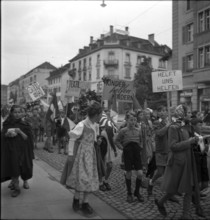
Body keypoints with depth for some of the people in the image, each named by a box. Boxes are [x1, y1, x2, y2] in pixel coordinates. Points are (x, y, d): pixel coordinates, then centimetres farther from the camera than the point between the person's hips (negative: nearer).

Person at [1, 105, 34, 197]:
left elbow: (27, 138, -6)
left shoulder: (25, 125, -1)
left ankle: (25, 181, 32)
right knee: (13, 168, -4)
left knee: (22, 167, 4)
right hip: (10, 150, 1)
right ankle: (16, 187, 7)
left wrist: (19, 132, -21)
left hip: (21, 150, -1)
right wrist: (8, 134, -19)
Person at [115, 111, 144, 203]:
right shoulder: (123, 131, -4)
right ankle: (129, 193, 22)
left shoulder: (138, 130, 6)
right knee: (129, 173, 4)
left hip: (137, 153, 3)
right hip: (128, 153, -3)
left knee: (140, 173, -3)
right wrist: (122, 148, -5)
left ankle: (137, 192, 18)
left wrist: (140, 147, 9)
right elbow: (117, 141, 3)